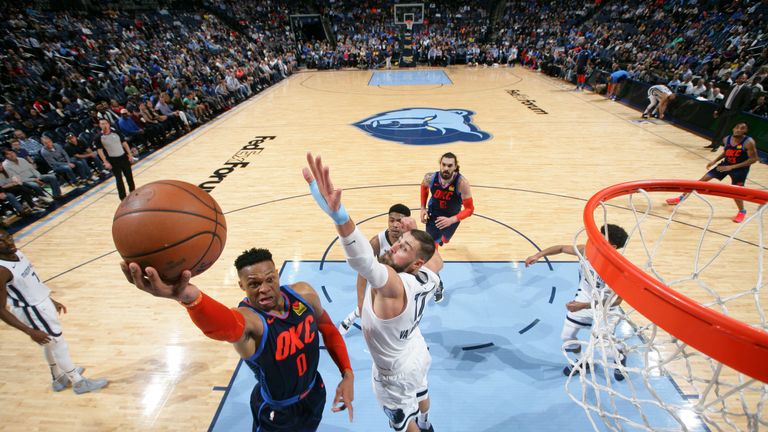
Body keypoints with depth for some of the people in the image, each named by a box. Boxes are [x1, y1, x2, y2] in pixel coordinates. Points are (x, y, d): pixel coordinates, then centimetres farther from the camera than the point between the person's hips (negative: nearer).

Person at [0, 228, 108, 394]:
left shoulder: (16, 253, -3)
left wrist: (51, 300, 18)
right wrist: (30, 332, -25)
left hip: (41, 302, 9)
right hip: (33, 311, -9)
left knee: (51, 345, 25)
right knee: (59, 345, 7)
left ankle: (58, 378, 47)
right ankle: (79, 382, 25)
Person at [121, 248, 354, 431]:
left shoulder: (304, 293, -18)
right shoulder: (247, 318, -32)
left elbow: (328, 329, -1)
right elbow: (224, 325, -57)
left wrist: (347, 375, -10)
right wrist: (190, 297, -79)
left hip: (314, 395, 4)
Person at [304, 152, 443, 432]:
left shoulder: (393, 286, -45)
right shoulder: (428, 277, -22)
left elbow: (364, 261, -69)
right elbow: (436, 259, 5)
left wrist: (338, 215, -84)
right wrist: (417, 235, 2)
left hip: (395, 373, -8)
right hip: (417, 354, 8)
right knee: (420, 394, 38)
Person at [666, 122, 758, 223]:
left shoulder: (748, 142, -23)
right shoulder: (726, 139, -8)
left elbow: (753, 159, -20)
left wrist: (732, 167, -26)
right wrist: (715, 161, 3)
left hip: (740, 168, -5)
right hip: (726, 164, 5)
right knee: (703, 179, 1)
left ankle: (742, 211, 20)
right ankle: (681, 198, 13)